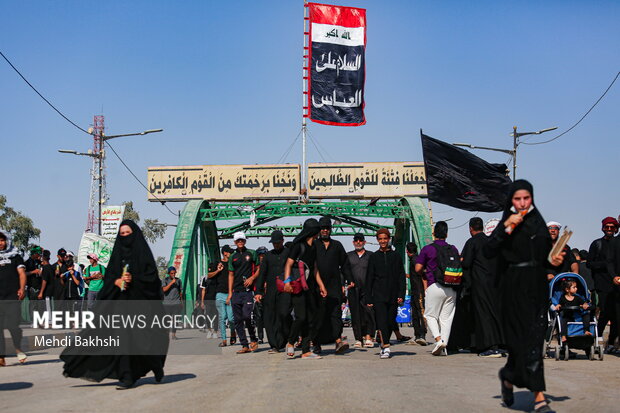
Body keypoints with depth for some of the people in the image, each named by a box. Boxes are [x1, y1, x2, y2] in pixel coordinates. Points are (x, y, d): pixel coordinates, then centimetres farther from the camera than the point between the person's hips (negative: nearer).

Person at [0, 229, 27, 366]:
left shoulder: (15, 256, 12)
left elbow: (21, 273, 3)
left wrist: (22, 289, -12)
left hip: (12, 296, -2)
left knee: (13, 325, -10)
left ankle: (18, 349, 17)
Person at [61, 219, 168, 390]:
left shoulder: (143, 252, 0)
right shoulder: (118, 252, 14)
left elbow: (152, 277, -6)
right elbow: (108, 275, 11)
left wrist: (133, 279, -18)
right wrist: (116, 281, -9)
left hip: (138, 300, -4)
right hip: (118, 300, 4)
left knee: (129, 337, -7)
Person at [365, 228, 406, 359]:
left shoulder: (396, 256, 8)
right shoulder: (373, 257, 8)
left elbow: (402, 277, 7)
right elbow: (369, 279, 8)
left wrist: (401, 295, -3)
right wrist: (368, 299, 2)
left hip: (393, 296, 1)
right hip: (378, 295, -1)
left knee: (390, 322, 5)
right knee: (381, 321, -14)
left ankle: (384, 346, 21)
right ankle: (385, 347, -20)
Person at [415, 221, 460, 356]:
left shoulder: (427, 249, -4)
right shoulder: (453, 249, 7)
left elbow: (418, 268, -4)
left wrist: (426, 273, 17)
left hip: (435, 286, -3)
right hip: (451, 288, 3)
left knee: (430, 315, 9)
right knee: (446, 317, 8)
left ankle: (438, 339, -11)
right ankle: (444, 346, 4)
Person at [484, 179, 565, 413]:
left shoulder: (538, 223, 12)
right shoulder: (506, 223, -1)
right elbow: (488, 252, -14)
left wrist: (554, 261, -2)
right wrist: (506, 227, -21)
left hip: (538, 287, 5)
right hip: (515, 288, -5)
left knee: (535, 338, 6)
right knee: (525, 338, -7)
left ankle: (509, 378, 30)